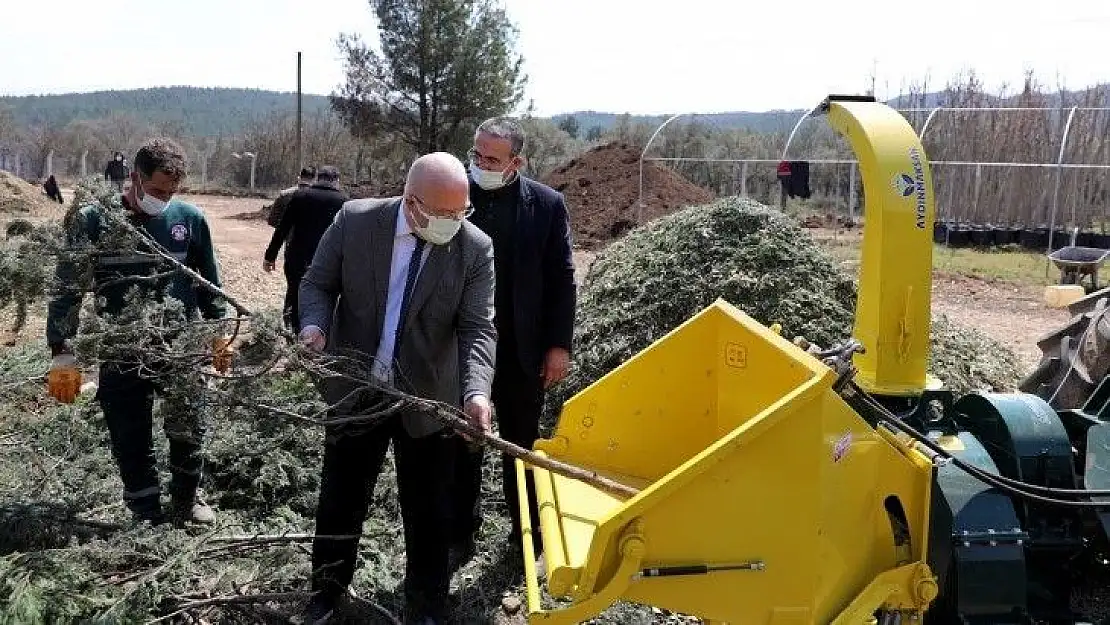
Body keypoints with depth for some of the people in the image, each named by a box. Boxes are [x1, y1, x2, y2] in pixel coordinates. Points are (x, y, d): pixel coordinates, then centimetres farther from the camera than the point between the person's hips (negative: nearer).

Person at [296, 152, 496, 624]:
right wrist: (314, 327, -20)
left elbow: (477, 328, -15)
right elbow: (317, 283, 1)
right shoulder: (354, 220, -11)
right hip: (355, 391, 1)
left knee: (428, 514, 11)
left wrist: (476, 392, -31)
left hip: (428, 400, -1)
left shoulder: (475, 248, -12)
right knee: (340, 501, 17)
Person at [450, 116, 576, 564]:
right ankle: (460, 534, 24)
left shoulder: (547, 204, -4)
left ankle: (528, 534, 27)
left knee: (521, 444, 13)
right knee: (462, 445, 11)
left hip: (523, 349, 0)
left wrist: (559, 345, -4)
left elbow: (562, 279, -1)